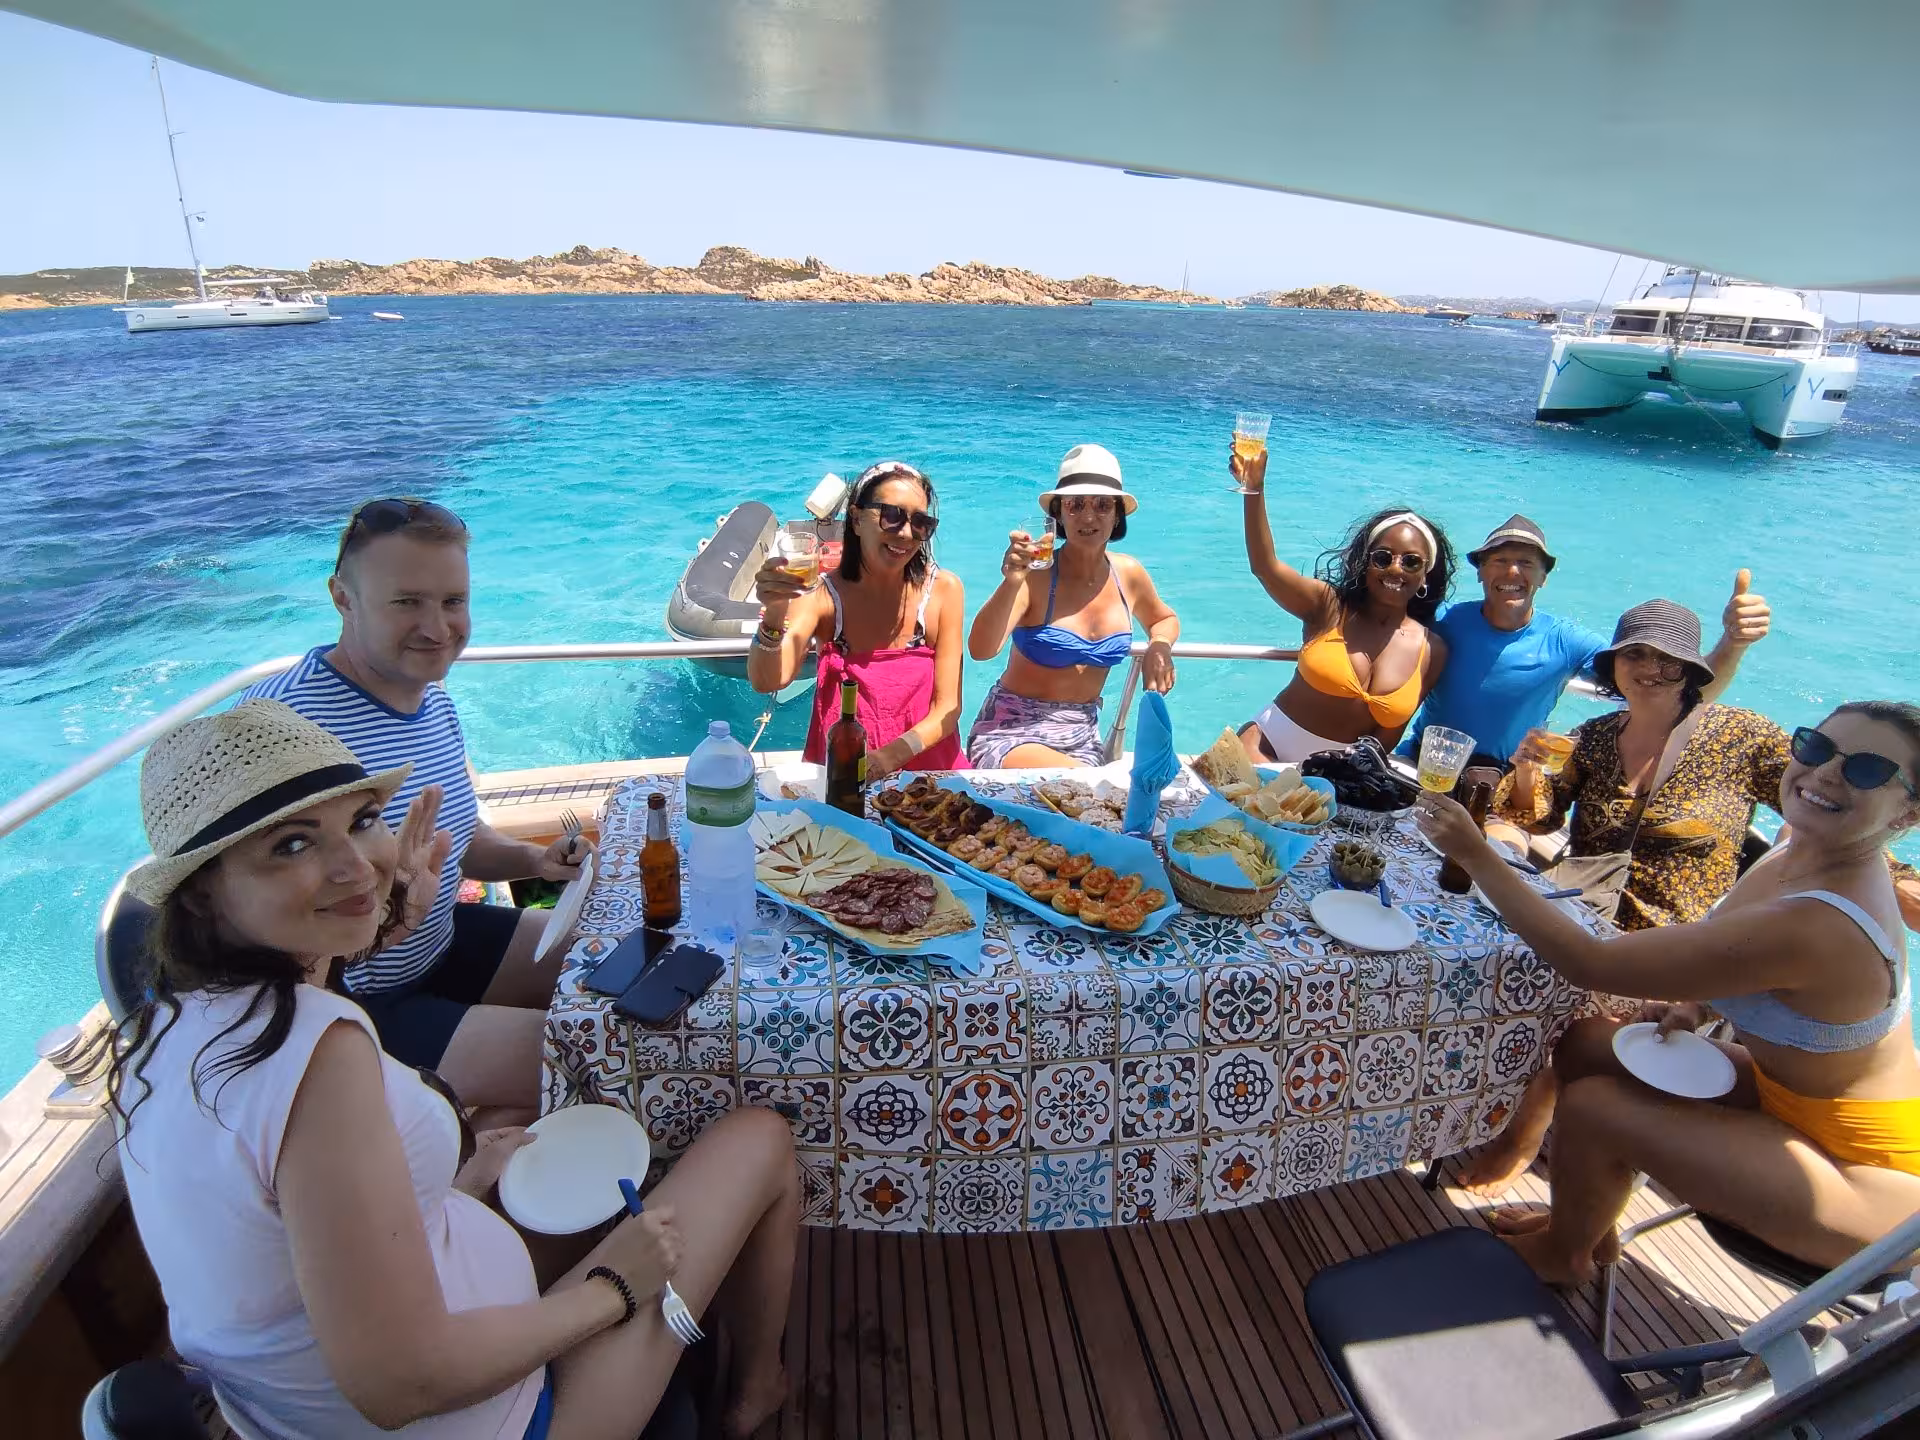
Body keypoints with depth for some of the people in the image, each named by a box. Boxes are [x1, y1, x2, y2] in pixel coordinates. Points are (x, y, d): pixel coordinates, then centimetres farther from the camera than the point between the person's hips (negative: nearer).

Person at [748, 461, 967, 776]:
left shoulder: (943, 589, -4)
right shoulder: (822, 595, -5)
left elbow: (948, 706, -4)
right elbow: (768, 681, -18)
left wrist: (894, 754, -21)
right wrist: (774, 617, -37)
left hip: (927, 768, 2)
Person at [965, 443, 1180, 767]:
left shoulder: (1129, 573, 2)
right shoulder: (1036, 574, -14)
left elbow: (1165, 619, 23)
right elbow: (981, 650, -28)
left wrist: (1160, 645, 0)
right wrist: (1011, 583, -43)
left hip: (1083, 738, 6)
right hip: (1012, 735, -6)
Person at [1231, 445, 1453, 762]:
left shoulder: (1433, 652, -2)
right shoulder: (1330, 605, -7)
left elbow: (1388, 735, 2)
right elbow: (1265, 566, -23)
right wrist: (1254, 489, -35)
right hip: (1269, 742, -3)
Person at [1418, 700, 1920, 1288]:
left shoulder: (1816, 927, -36)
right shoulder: (1815, 847, -8)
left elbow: (1590, 963, -34)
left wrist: (1475, 854, -30)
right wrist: (1693, 997, -7)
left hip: (1868, 1179, -9)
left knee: (1591, 1107, -18)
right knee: (1587, 1043, 3)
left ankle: (1562, 1255, 16)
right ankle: (1588, 1224, 26)